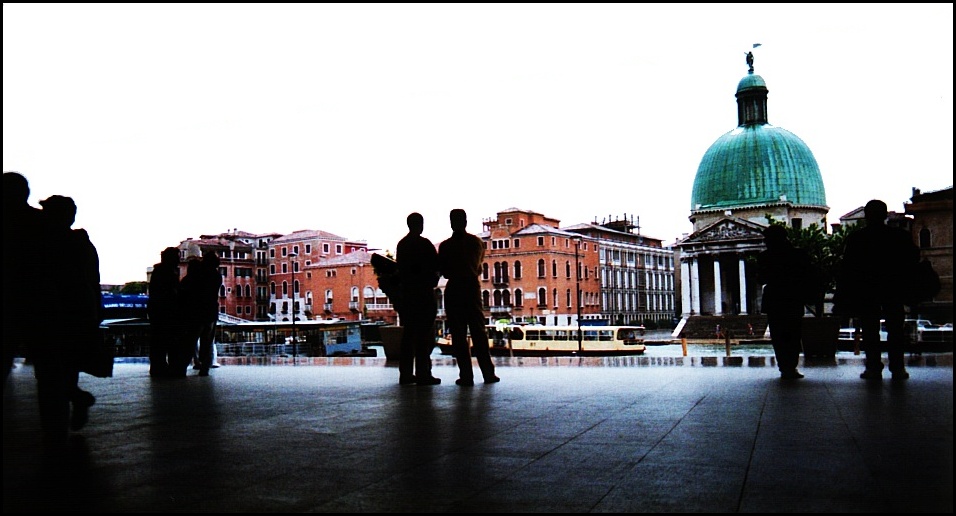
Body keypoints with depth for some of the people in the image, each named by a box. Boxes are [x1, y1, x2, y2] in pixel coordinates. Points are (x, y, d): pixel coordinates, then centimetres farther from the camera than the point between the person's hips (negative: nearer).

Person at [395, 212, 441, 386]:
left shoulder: (402, 244, 10)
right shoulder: (424, 243, -10)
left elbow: (400, 268, 14)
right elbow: (436, 266, -9)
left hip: (406, 292, 7)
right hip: (423, 293, -7)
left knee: (408, 334, 11)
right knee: (424, 335, -4)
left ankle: (406, 373, 14)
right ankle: (423, 374, -6)